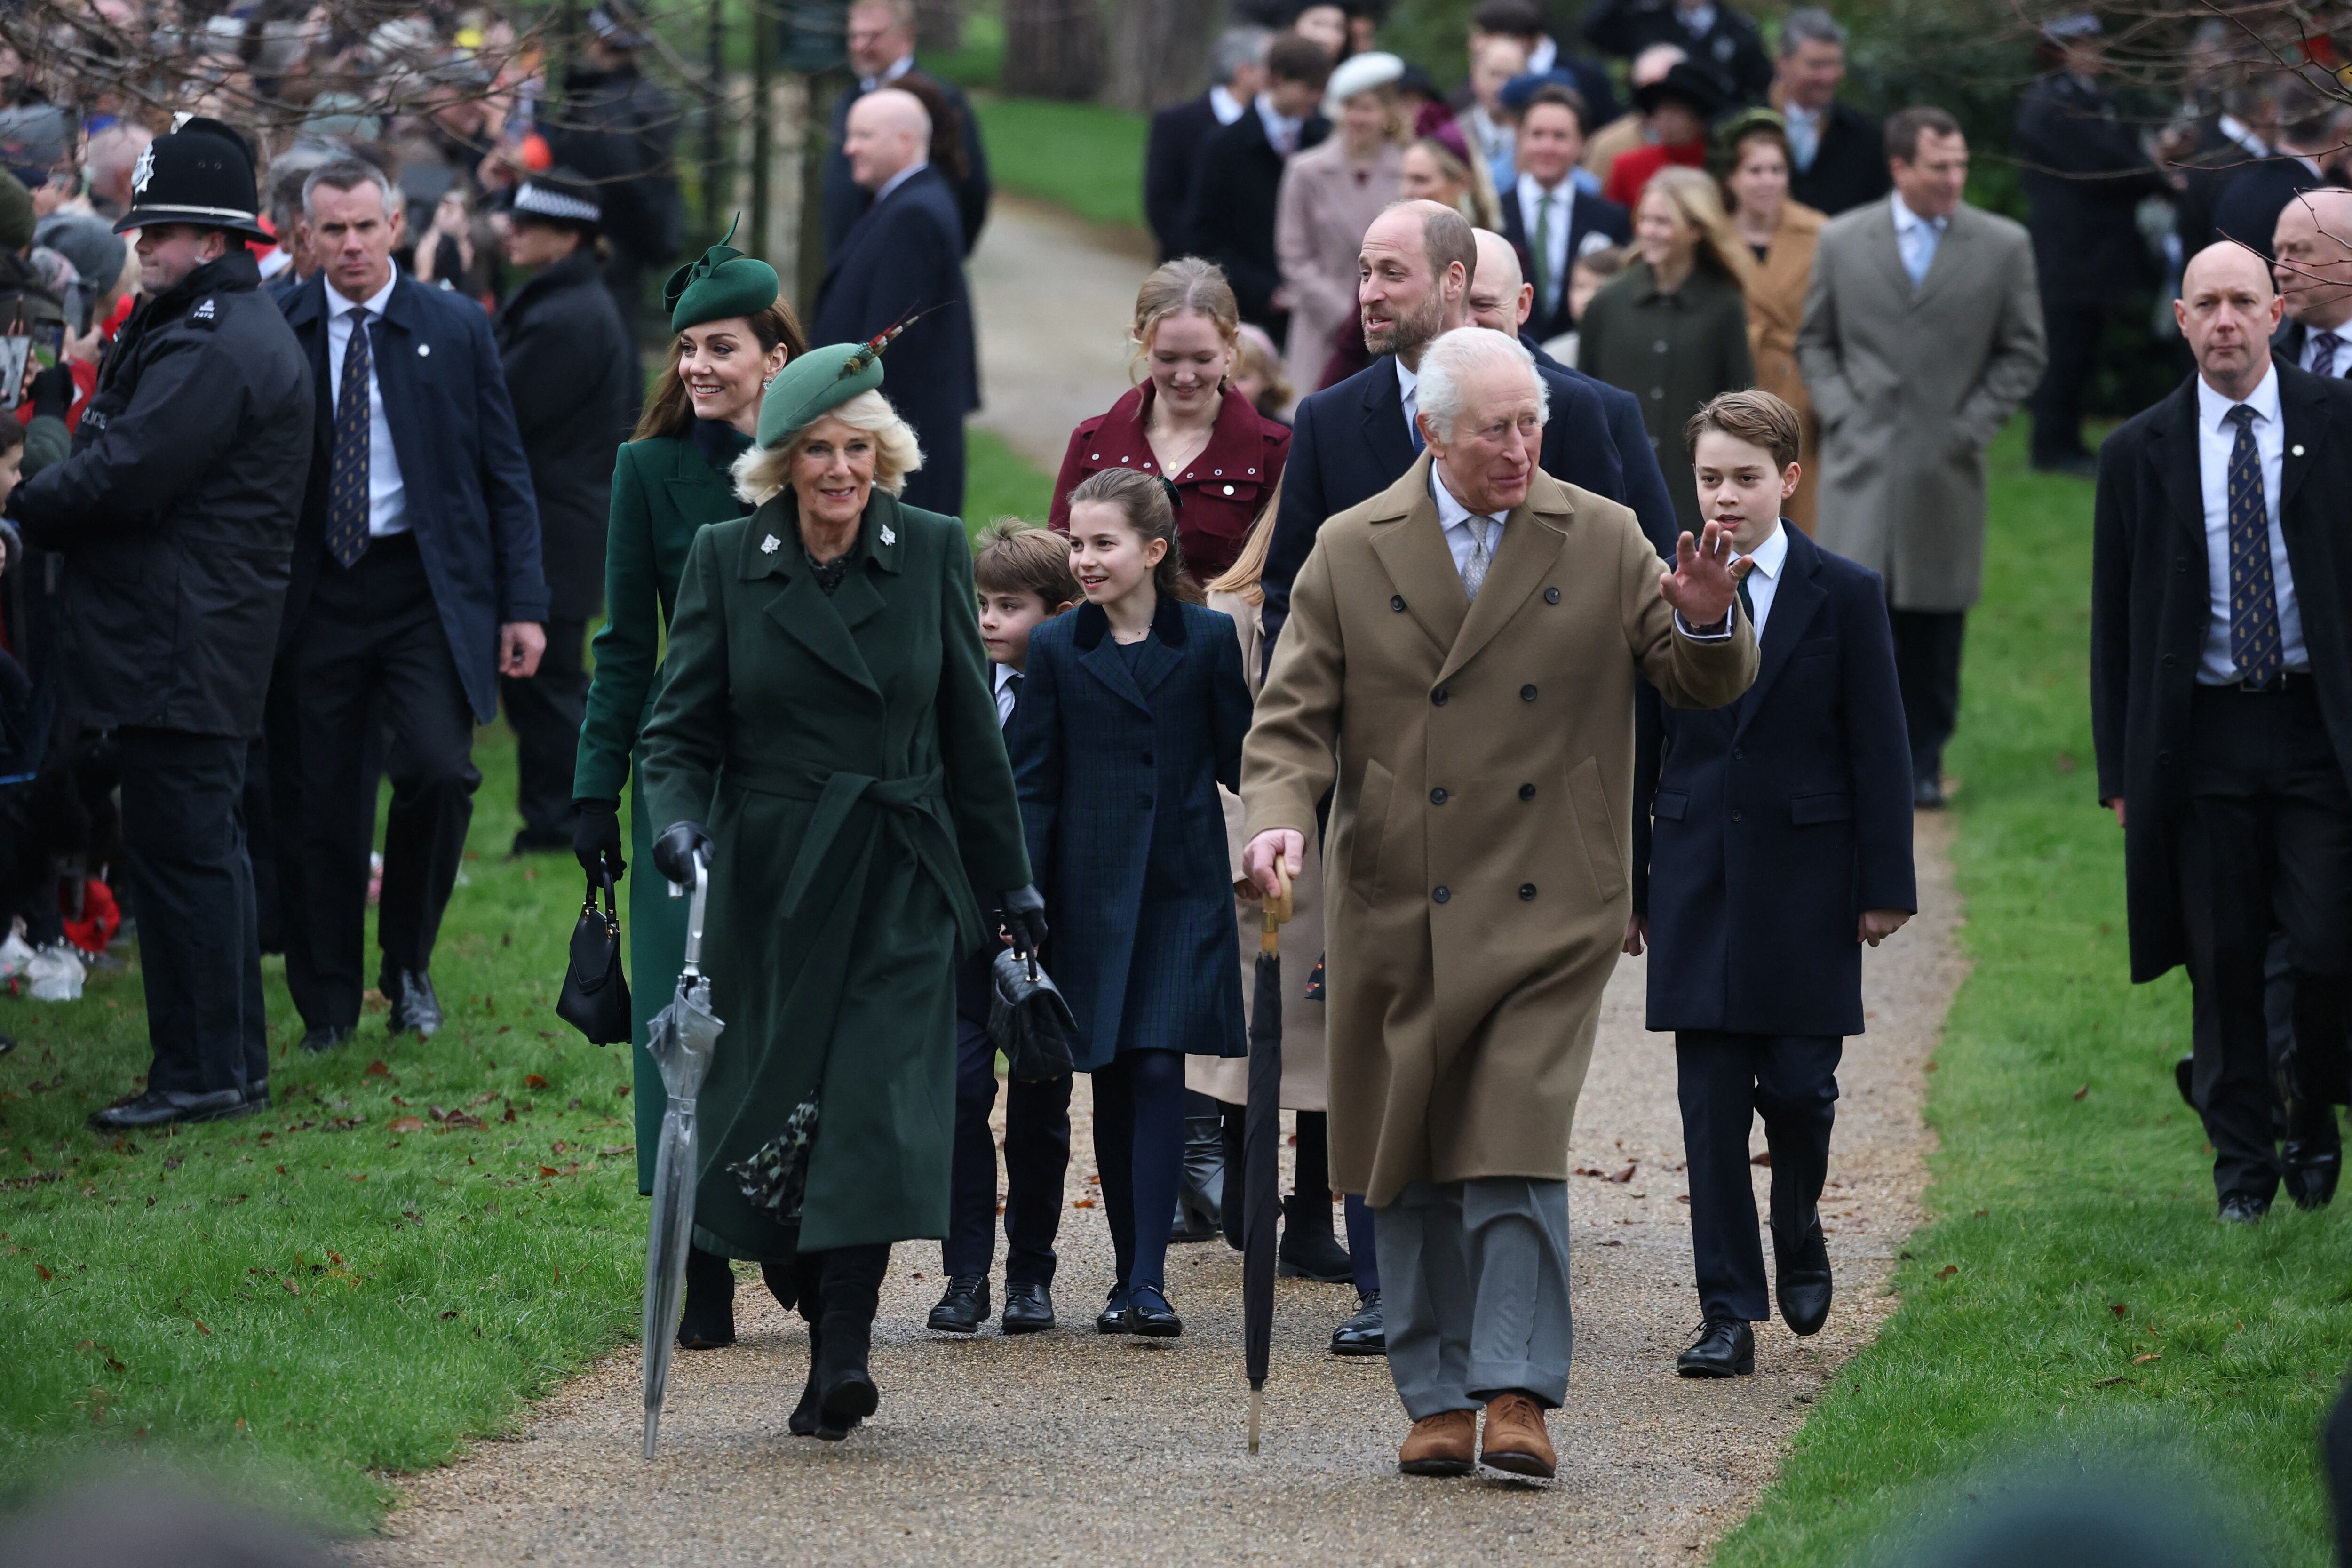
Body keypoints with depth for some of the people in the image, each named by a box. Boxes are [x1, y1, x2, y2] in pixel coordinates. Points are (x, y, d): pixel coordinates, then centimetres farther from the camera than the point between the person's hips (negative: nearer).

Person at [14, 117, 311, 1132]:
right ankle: (234, 1060, 22)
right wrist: (44, 507, 1)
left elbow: (121, 479, -22)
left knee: (180, 853, -5)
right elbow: (119, 463, 15)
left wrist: (25, 511, -8)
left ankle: (201, 1072, -1)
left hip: (179, 651, -11)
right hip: (199, 642, 11)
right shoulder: (215, 330, 17)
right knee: (205, 849, 16)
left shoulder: (214, 348, -18)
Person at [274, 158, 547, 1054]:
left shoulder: (456, 330, 4)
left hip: (425, 587, -1)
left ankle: (409, 962, 6)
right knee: (318, 802, 2)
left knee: (438, 770, -17)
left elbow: (505, 474, 6)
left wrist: (523, 604, 0)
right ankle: (327, 1007, 15)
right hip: (315, 598, 1)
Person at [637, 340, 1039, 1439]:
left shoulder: (931, 553, 3)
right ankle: (830, 1321, 26)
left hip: (901, 888, -1)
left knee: (876, 1110, -12)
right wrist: (679, 817, -20)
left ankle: (841, 1358, -13)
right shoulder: (725, 561, 1)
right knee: (773, 1121, 3)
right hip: (770, 883, 1)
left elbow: (970, 733, 8)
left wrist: (1010, 884, 11)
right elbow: (680, 728, 1)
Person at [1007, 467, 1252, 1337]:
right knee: (1113, 1083, 4)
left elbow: (1238, 761, 7)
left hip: (1181, 888, -1)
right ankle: (1129, 1275, 13)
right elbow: (1033, 783, 3)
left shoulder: (1209, 640, 1)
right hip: (1093, 889, 1)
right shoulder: (1056, 650, 3)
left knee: (1158, 1069, -11)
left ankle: (1149, 1280, -13)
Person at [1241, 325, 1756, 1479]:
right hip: (1394, 912, 2)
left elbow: (1706, 687, 5)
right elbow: (1294, 715, 3)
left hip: (1545, 910, -2)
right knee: (1409, 1165, 7)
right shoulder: (1351, 552, 4)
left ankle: (1517, 1393, -9)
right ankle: (1437, 1398, 16)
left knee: (1517, 1147, -12)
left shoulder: (1602, 541, 4)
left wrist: (1707, 621, -17)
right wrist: (1278, 815, -16)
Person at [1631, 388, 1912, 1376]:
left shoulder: (1844, 595, -1)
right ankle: (1728, 1313, 3)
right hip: (1698, 878, 2)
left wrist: (1885, 884, -4)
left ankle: (1798, 1229, 28)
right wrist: (1625, 886, 8)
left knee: (1798, 1083, -4)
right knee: (1711, 1099, -1)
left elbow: (1879, 749, 0)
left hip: (1805, 877, -2)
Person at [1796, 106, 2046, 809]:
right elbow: (1814, 341, 13)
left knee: (1935, 626, 3)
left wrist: (1972, 427, -3)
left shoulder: (2003, 246, 3)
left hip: (1946, 467, 0)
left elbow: (2022, 353, 7)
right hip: (1863, 461, 0)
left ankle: (1921, 764, 14)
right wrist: (1840, 413, -2)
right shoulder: (1841, 242, 5)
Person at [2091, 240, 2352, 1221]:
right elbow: (2114, 622, 8)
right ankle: (2243, 1157, 17)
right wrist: (2120, 769, 3)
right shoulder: (2141, 453, 5)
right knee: (2224, 958, 3)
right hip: (2201, 732, 1)